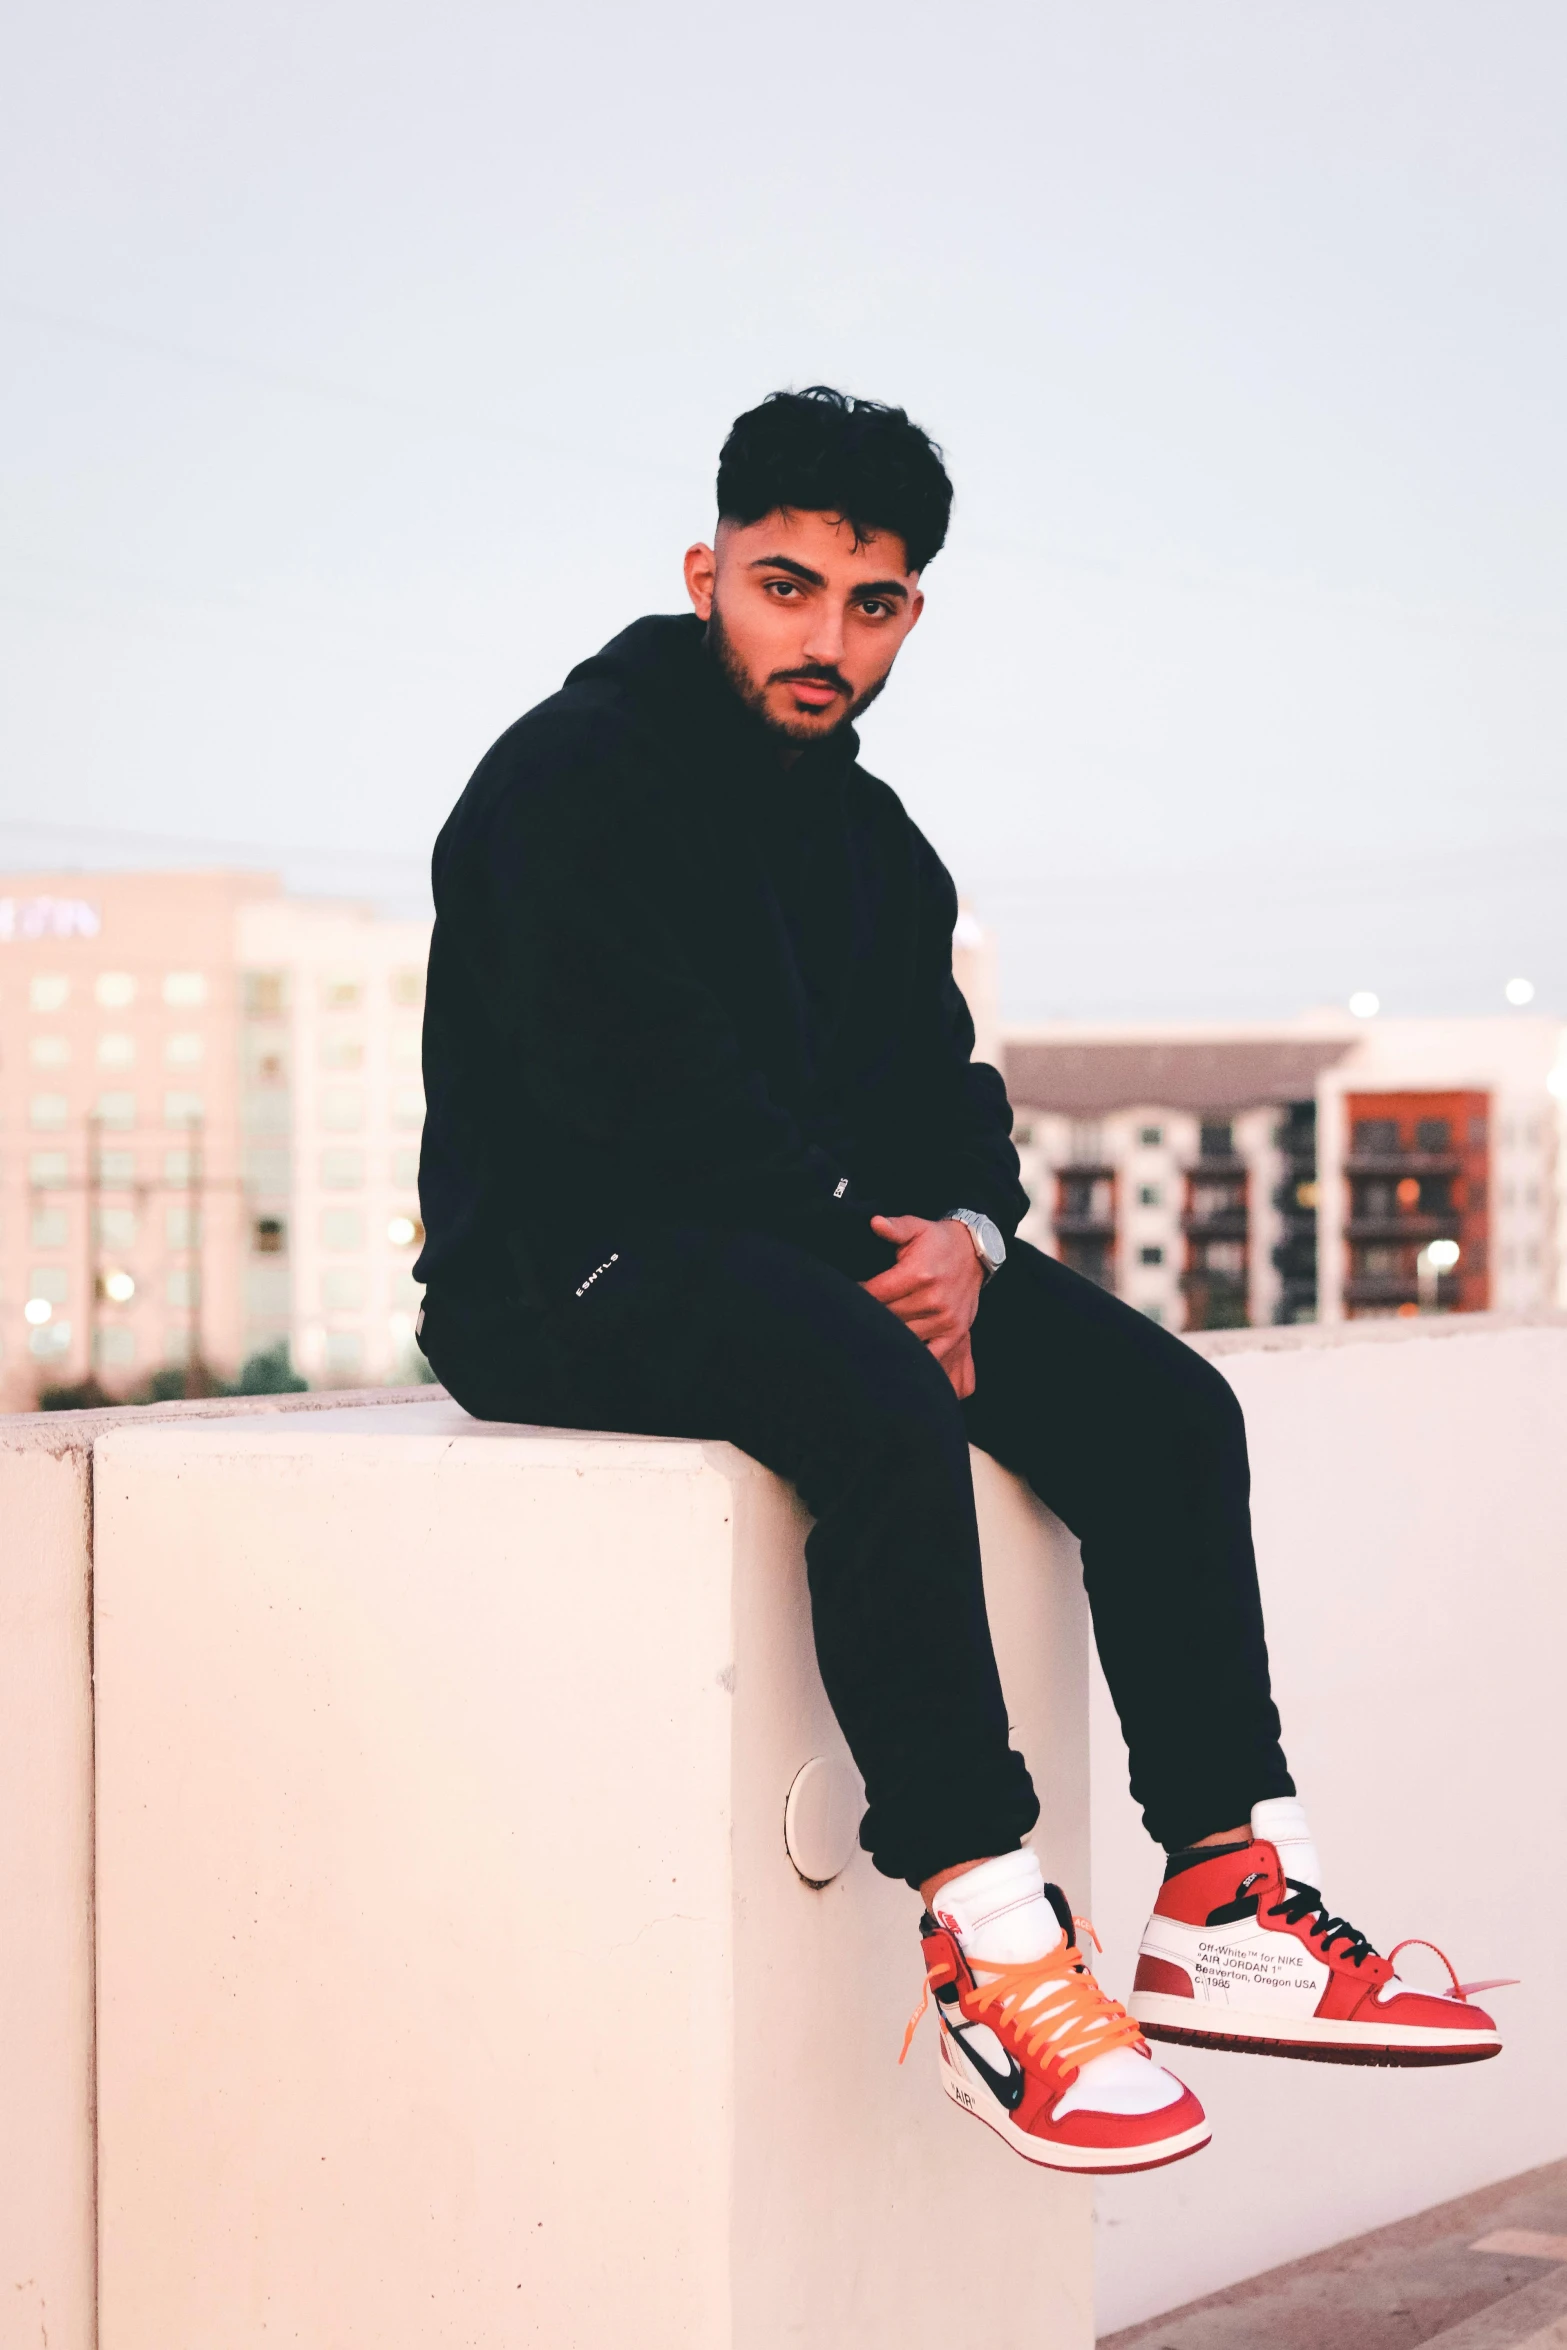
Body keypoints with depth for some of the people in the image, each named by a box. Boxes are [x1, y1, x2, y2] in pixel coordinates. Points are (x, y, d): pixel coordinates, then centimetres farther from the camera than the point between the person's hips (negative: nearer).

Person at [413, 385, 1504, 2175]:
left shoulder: (865, 832, 18)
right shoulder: (567, 782, -8)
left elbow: (941, 1087, 14)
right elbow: (640, 1086, -19)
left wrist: (965, 1234, -9)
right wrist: (873, 1247, -19)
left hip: (841, 1252, 8)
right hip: (566, 1273, -8)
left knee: (1165, 1407, -11)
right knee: (881, 1405, -37)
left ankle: (1231, 1897, -13)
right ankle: (984, 1930, -35)